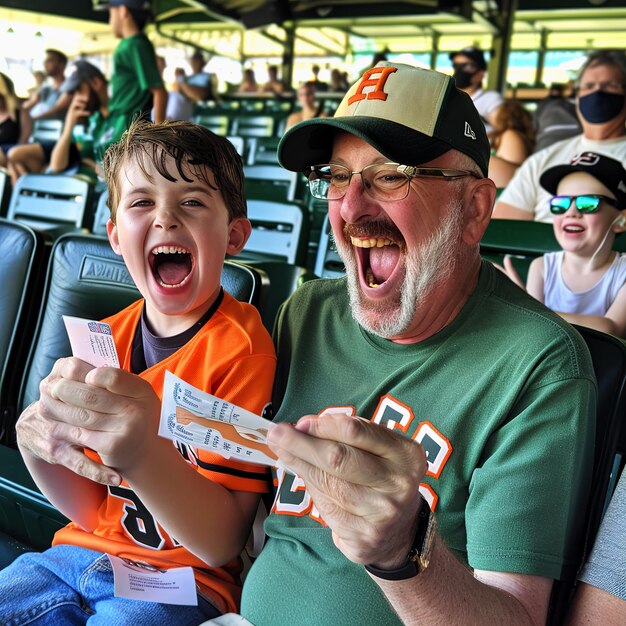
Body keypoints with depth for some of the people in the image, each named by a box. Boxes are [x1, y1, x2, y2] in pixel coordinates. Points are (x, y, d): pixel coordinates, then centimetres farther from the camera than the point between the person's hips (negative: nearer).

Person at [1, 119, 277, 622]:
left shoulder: (240, 348, -17)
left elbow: (223, 543, -19)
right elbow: (94, 511, 2)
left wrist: (144, 454, -37)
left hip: (179, 581, -4)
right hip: (81, 556, 5)